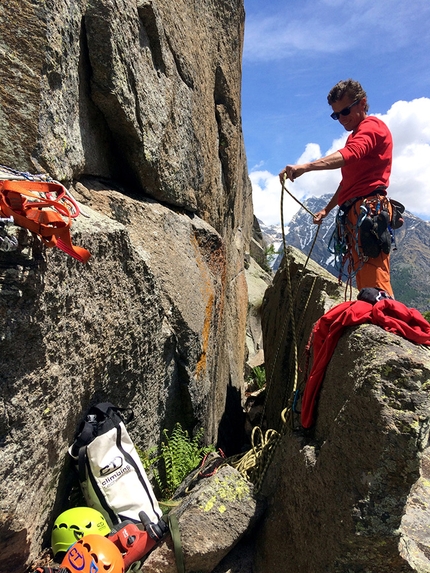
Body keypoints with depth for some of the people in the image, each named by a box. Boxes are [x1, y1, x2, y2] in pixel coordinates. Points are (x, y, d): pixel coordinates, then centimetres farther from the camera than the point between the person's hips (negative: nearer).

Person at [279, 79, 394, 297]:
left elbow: (349, 155, -24)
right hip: (356, 214, 10)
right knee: (364, 282, 6)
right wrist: (326, 209, 32)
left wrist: (304, 167, -37)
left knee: (374, 282, -17)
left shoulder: (371, 126, 0)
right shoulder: (357, 136, 30)